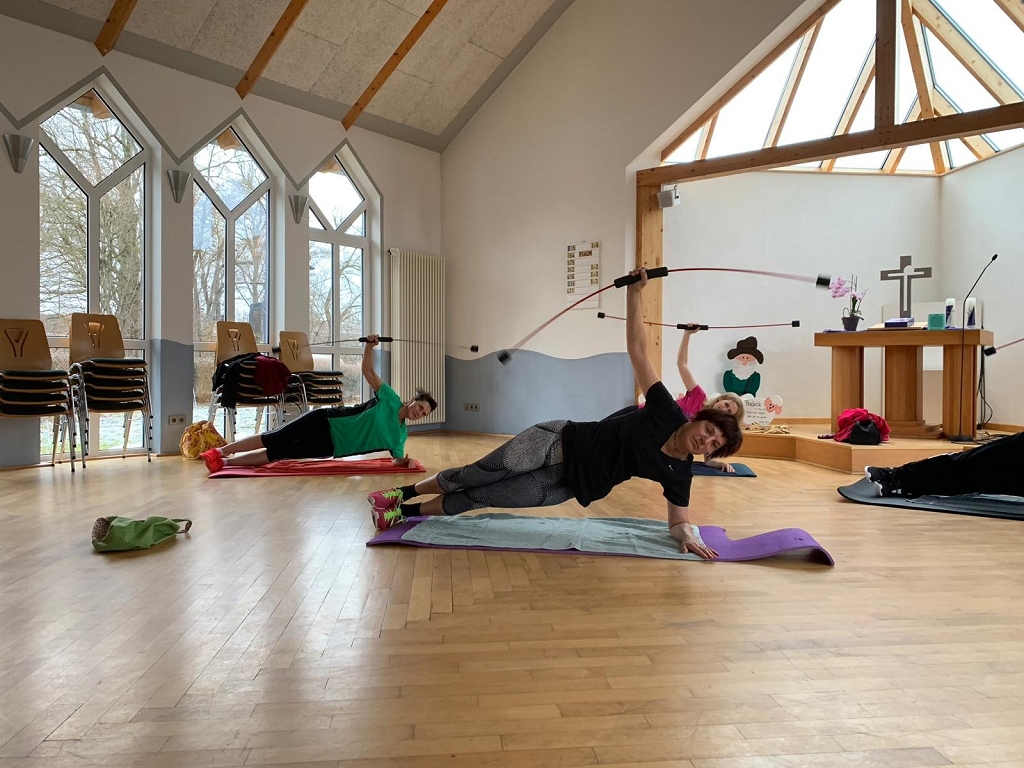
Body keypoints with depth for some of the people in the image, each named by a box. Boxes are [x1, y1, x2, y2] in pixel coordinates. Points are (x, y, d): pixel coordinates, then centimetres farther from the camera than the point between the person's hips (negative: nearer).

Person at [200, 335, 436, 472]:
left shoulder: (399, 435, 4)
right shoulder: (390, 400, -7)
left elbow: (396, 459, 8)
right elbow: (367, 371, -7)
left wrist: (404, 462, -15)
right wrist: (369, 346, -22)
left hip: (329, 448, 3)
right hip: (324, 422, -3)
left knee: (279, 453, 0)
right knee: (273, 439, -5)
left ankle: (225, 462, 5)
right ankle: (219, 451, 4)